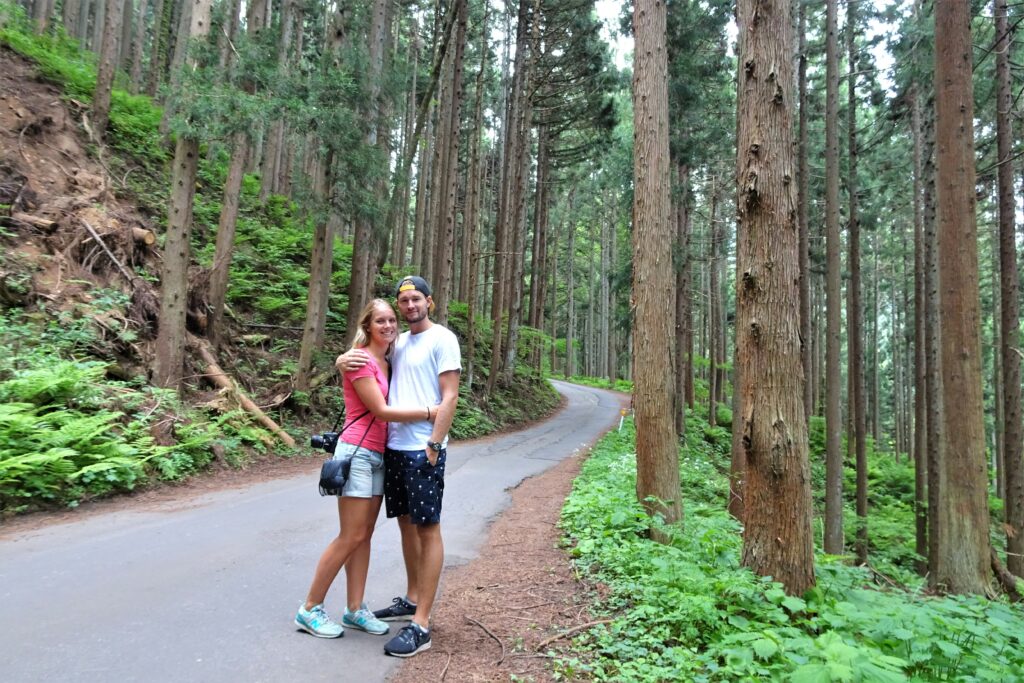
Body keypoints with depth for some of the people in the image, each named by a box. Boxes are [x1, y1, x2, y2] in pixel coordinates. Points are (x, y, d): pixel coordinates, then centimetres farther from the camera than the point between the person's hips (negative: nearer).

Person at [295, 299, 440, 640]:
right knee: (351, 537, -4)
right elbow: (381, 411, -17)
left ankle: (355, 609, 18)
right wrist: (428, 412, -15)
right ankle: (310, 609, 10)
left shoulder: (386, 362, 14)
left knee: (364, 535, 10)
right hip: (357, 453, -8)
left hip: (378, 455, 8)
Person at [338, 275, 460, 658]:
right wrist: (345, 361, -2)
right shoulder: (398, 343, 15)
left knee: (427, 529, -2)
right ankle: (412, 599, 32)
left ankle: (420, 625, 2)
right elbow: (357, 359, 23)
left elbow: (449, 396, -11)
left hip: (423, 450, -7)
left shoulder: (442, 339, -5)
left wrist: (434, 446, -17)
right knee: (406, 523, 16)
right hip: (393, 447, 7)